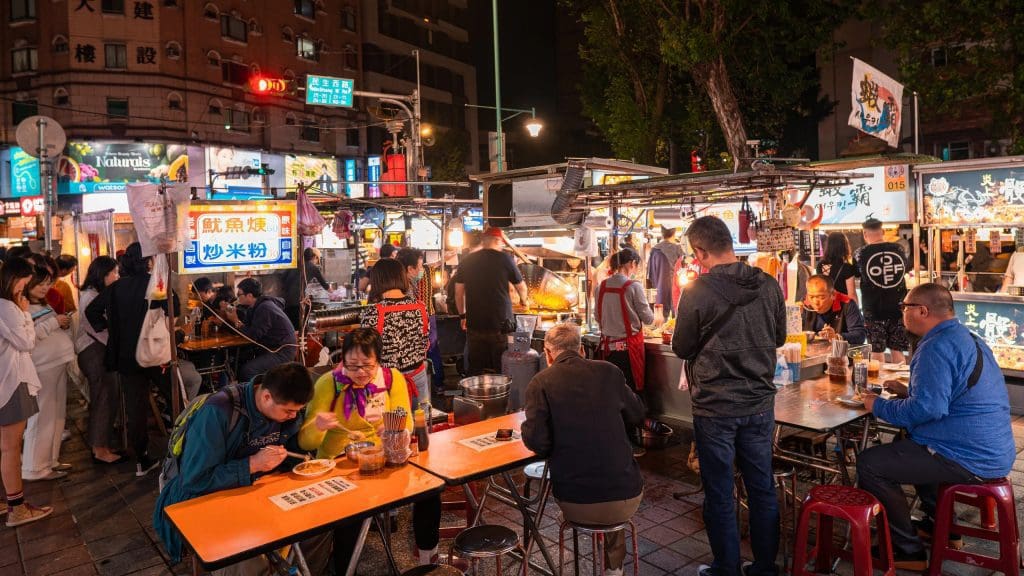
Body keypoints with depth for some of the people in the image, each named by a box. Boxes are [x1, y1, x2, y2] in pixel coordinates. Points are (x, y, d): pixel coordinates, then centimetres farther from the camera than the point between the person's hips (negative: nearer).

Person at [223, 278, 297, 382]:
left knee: (247, 370, -24)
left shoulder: (264, 309, -21)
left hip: (282, 352, -10)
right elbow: (246, 326, 10)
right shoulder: (255, 307, 10)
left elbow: (253, 336, -22)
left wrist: (236, 321, -12)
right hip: (271, 348, 10)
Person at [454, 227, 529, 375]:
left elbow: (458, 293, 9)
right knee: (502, 370, 6)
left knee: (475, 370, 10)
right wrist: (524, 299, 28)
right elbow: (521, 286, 8)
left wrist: (463, 315, 21)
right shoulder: (504, 259, -4)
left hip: (474, 324, 3)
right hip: (500, 324, -3)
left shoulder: (467, 261, 5)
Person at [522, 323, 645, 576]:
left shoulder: (541, 382, -8)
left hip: (576, 505, -1)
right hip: (627, 500, 1)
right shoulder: (609, 372, -1)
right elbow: (637, 416, 13)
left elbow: (536, 442, -15)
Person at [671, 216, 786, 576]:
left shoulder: (697, 292, -18)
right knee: (762, 488, 17)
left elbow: (682, 349, -7)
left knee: (719, 493, 10)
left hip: (715, 407, -4)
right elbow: (779, 338, 8)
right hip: (760, 403, 4)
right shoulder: (768, 286, -5)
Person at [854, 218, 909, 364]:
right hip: (898, 308, 3)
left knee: (877, 351, 4)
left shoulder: (861, 253, -7)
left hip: (873, 309, -3)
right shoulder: (898, 249, 2)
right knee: (897, 350, 10)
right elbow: (906, 271, 19)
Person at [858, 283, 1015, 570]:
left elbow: (926, 409, -30)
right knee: (910, 443, 32)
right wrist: (908, 391, 18)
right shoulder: (968, 338, 13)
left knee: (868, 463, -9)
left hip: (968, 460, -11)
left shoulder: (937, 347, -21)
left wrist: (879, 406, -15)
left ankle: (908, 549, 2)